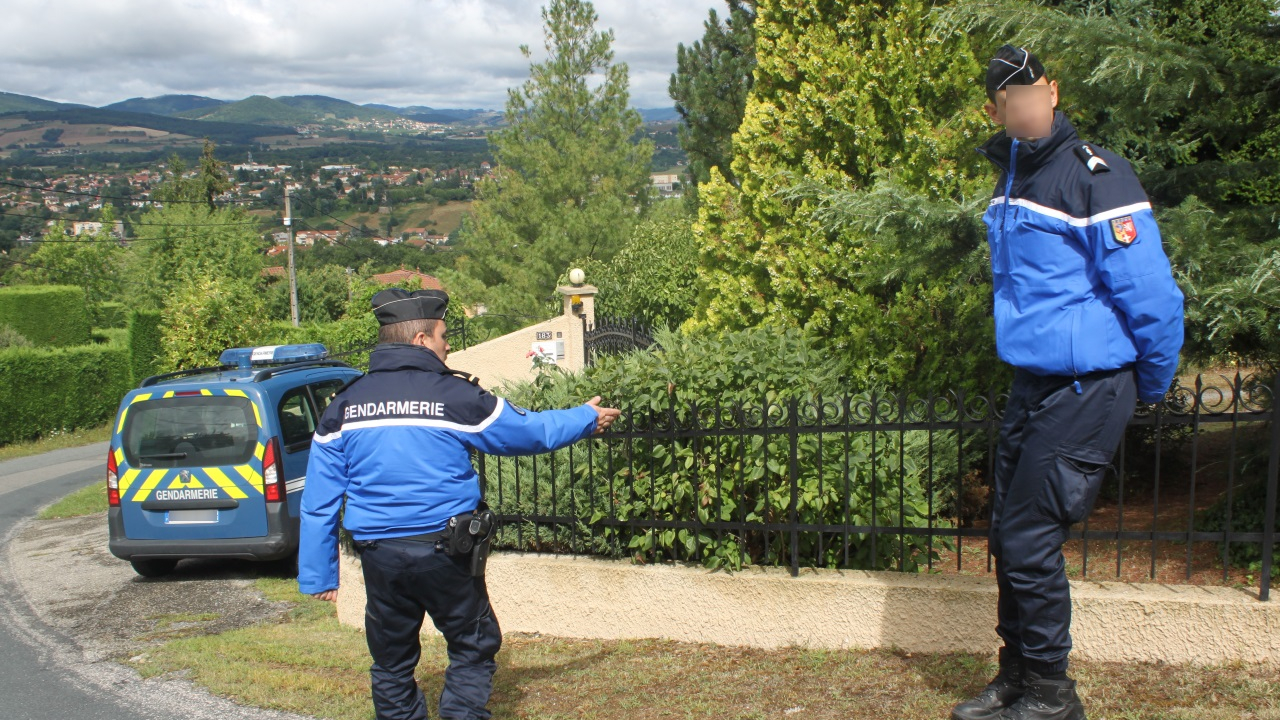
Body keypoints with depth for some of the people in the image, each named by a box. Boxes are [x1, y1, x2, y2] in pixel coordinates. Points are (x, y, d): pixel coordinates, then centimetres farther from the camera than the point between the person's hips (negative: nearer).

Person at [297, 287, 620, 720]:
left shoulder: (343, 405, 3)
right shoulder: (456, 396, -8)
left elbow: (319, 500, 4)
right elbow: (528, 432, 5)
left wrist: (318, 573, 10)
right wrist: (587, 419, 21)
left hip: (378, 554, 4)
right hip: (442, 549, -4)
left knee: (391, 661, 15)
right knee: (474, 647, 12)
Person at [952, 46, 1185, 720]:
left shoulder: (1095, 177, -16)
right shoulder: (1014, 178, 11)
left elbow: (1151, 296, -16)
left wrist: (1152, 386, -5)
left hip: (1085, 392, -8)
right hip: (1032, 386, 8)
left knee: (1028, 539, -5)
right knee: (1009, 536, 12)